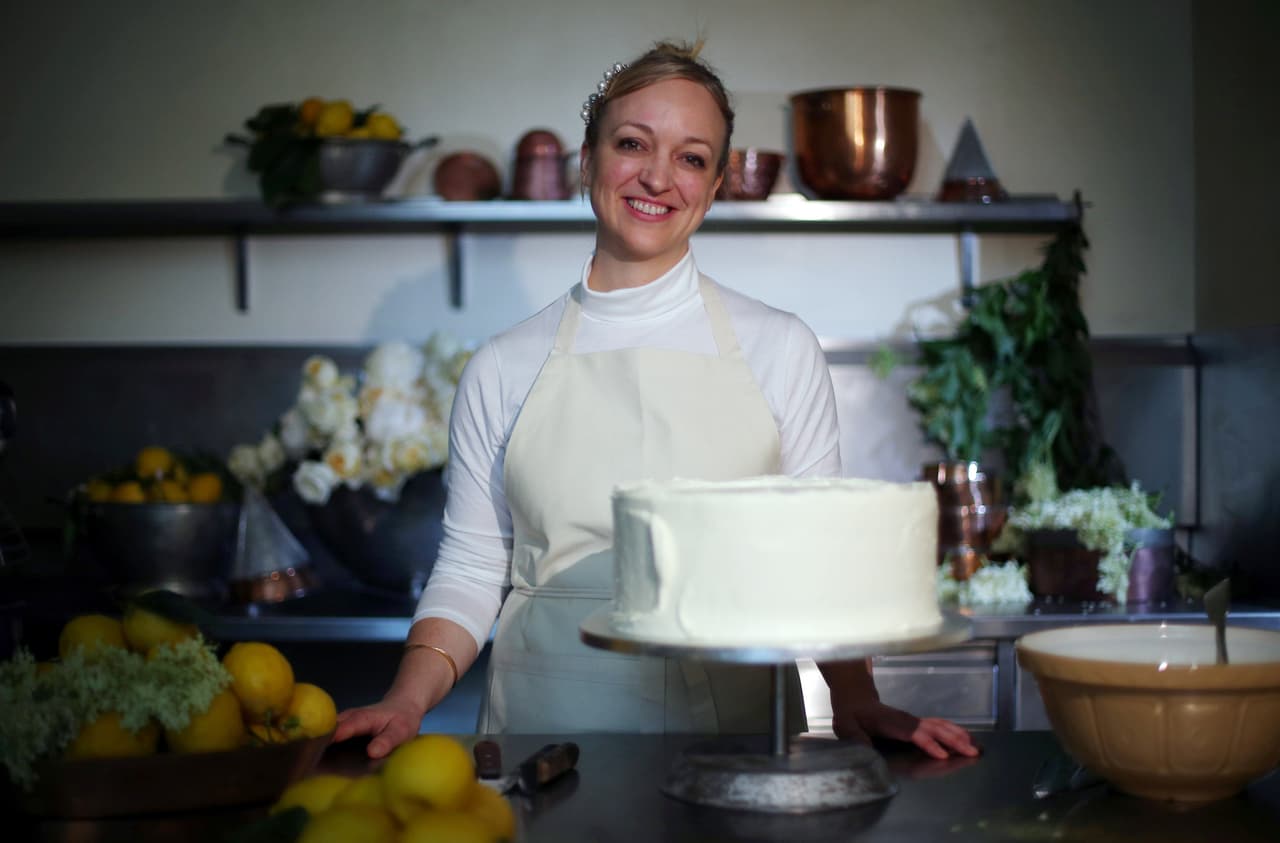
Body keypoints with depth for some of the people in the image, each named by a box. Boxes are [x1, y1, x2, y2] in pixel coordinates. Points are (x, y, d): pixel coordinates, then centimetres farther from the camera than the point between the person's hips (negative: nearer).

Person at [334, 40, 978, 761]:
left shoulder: (780, 350, 5)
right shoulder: (504, 368, 7)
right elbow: (471, 570, 10)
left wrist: (859, 701, -10)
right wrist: (410, 697, -7)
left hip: (733, 731, -1)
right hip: (548, 728, 1)